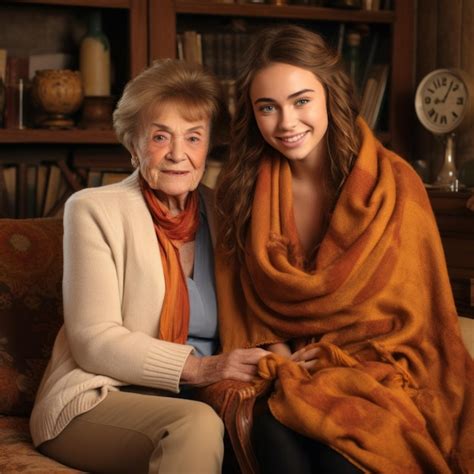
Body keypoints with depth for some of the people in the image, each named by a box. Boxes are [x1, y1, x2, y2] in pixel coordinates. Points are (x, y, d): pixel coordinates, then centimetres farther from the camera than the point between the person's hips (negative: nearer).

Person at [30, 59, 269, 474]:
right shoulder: (93, 210, -4)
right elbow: (94, 343, -11)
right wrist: (198, 367, -22)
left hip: (197, 398, 4)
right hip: (97, 398, -4)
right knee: (197, 423, -34)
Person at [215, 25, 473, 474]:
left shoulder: (392, 184, -4)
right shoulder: (243, 188, 4)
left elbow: (412, 316, 1)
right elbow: (241, 311, 9)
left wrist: (333, 364, -8)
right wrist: (276, 356, -8)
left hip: (377, 374, -2)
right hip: (284, 376, 2)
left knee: (341, 436, -33)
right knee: (274, 428, -31)